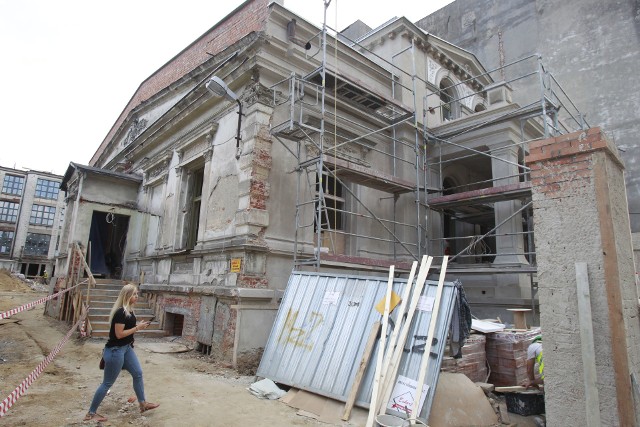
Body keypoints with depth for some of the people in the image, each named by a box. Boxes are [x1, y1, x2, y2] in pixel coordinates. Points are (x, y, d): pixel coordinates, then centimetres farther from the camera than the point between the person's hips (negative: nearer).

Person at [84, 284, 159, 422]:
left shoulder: (129, 310, 5)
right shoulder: (121, 312, -24)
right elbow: (119, 334, -24)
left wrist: (139, 326, 1)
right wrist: (137, 328, -20)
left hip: (126, 348, 9)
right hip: (115, 350, -9)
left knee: (138, 373, 14)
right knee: (107, 383, 4)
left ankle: (143, 404, 27)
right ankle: (91, 413, 21)